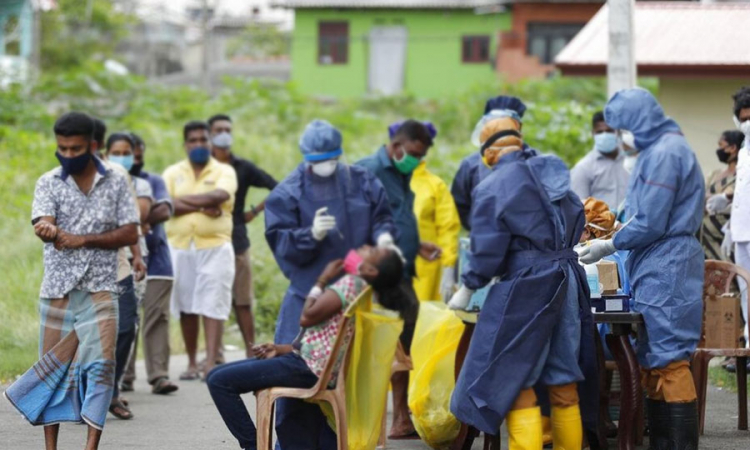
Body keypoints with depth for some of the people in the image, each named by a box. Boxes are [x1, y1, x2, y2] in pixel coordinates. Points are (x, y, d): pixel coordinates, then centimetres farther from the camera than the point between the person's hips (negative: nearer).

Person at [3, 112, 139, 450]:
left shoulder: (115, 183, 4)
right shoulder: (49, 183, 2)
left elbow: (130, 234, 0)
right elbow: (44, 225, -14)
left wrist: (82, 239, -11)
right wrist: (50, 231, -40)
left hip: (99, 289, -1)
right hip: (57, 288, 1)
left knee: (100, 365, -13)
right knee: (52, 368, 4)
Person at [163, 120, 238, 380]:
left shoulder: (224, 172, 7)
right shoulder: (173, 173, 11)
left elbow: (219, 195, -14)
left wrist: (184, 200, -7)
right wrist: (201, 207, -12)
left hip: (215, 245, -2)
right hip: (180, 247, 2)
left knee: (213, 306, -10)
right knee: (186, 308, 4)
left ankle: (211, 364, -15)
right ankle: (192, 363, 13)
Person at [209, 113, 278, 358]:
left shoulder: (243, 167, 10)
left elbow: (276, 188, 10)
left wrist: (256, 210, 2)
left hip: (236, 241, 0)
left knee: (242, 301, -1)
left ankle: (251, 353, 2)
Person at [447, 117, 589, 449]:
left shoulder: (492, 187, -9)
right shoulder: (554, 176, 10)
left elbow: (488, 249, -10)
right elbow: (576, 226, 15)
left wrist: (468, 288, 4)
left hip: (525, 288, -7)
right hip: (567, 281, 7)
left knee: (514, 382, 0)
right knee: (563, 381, 11)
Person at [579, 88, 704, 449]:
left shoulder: (664, 154, -15)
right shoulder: (660, 148, 17)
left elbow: (650, 224, -17)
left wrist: (609, 246, -5)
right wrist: (615, 235, 14)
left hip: (666, 270, -10)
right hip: (657, 271, 10)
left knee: (668, 361, -10)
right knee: (654, 363, 12)